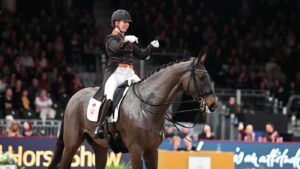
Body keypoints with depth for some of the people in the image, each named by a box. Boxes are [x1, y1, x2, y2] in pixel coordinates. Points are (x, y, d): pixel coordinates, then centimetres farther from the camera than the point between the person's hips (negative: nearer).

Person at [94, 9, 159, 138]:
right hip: (115, 73, -6)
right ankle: (100, 125, -25)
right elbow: (116, 48, -20)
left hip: (129, 73, 6)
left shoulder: (130, 40, 19)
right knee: (108, 98, -28)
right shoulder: (111, 39, 2)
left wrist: (152, 46, 3)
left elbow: (142, 55, 19)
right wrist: (125, 41, -38)